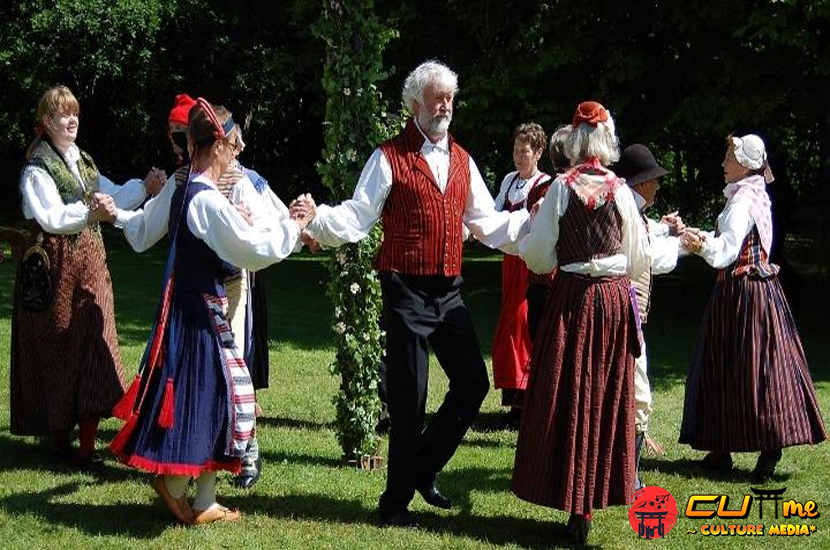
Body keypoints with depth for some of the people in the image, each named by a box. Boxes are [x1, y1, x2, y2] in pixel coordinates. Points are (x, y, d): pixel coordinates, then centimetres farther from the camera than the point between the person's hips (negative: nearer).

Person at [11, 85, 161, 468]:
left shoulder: (83, 161, 15)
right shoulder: (38, 167, -7)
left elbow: (113, 198, 11)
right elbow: (51, 219, -20)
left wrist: (144, 187, -4)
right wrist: (90, 212, -34)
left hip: (89, 264, 6)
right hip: (55, 266, -6)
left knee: (92, 347, 0)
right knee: (57, 350, 2)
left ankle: (87, 443, 3)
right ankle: (58, 433, 16)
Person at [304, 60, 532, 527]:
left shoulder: (462, 160, 13)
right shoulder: (390, 157, -4)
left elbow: (487, 222, 17)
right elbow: (356, 218, -9)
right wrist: (316, 219, -27)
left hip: (449, 292, 6)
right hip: (407, 292, -6)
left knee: (474, 383, 5)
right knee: (409, 397, -2)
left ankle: (423, 469, 25)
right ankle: (397, 500, 14)